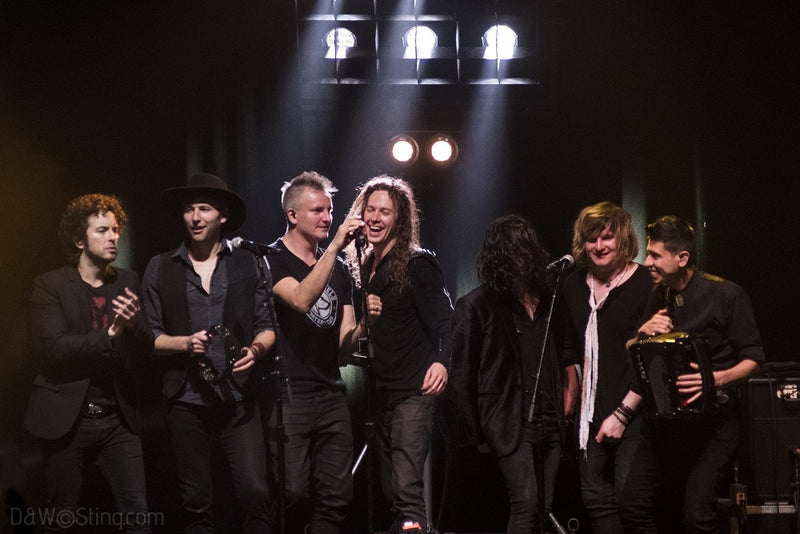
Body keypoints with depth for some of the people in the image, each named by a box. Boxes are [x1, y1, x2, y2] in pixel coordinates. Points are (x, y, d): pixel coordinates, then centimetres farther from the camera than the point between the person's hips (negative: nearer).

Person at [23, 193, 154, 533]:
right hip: (66, 418, -3)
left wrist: (133, 324, -16)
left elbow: (144, 351, 5)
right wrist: (109, 335, -23)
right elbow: (53, 347, -16)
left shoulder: (127, 282, 8)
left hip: (117, 418, 3)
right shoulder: (50, 286, -3)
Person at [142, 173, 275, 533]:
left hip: (237, 398, 0)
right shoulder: (160, 268, 7)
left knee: (254, 492, -13)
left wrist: (256, 349, -12)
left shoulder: (247, 265, 8)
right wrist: (185, 343, -12)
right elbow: (150, 337, 7)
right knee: (196, 503, 5)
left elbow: (265, 327, 9)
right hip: (186, 401, 1)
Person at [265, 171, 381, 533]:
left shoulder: (338, 269, 17)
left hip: (331, 395, 6)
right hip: (288, 395, -6)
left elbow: (346, 343, 14)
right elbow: (301, 299, -21)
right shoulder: (271, 260, 0)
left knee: (336, 496, 2)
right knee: (291, 491, -14)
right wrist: (335, 247, -23)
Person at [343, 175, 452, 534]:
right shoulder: (363, 267, 14)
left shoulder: (417, 265, -6)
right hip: (380, 392, 8)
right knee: (392, 487, 13)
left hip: (413, 389, -8)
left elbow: (442, 319, -14)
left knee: (406, 486, -19)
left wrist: (441, 359, -28)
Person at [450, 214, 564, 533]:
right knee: (526, 504, -16)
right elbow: (462, 377, -3)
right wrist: (478, 434, -3)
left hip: (549, 423, 5)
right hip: (509, 423, -5)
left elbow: (559, 362, 12)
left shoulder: (545, 301, 12)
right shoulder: (476, 306, -3)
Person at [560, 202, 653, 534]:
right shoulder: (574, 286, 11)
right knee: (596, 500, 9)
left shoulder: (646, 285, -10)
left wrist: (622, 414, -15)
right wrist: (571, 389, 15)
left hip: (633, 414, -6)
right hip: (592, 414, 7)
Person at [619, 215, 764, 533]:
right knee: (633, 508, -4)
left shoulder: (726, 295, -9)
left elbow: (753, 359, -7)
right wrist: (643, 333, -6)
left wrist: (717, 379, -26)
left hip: (712, 419, -6)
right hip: (664, 419, 6)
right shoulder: (657, 298, 10)